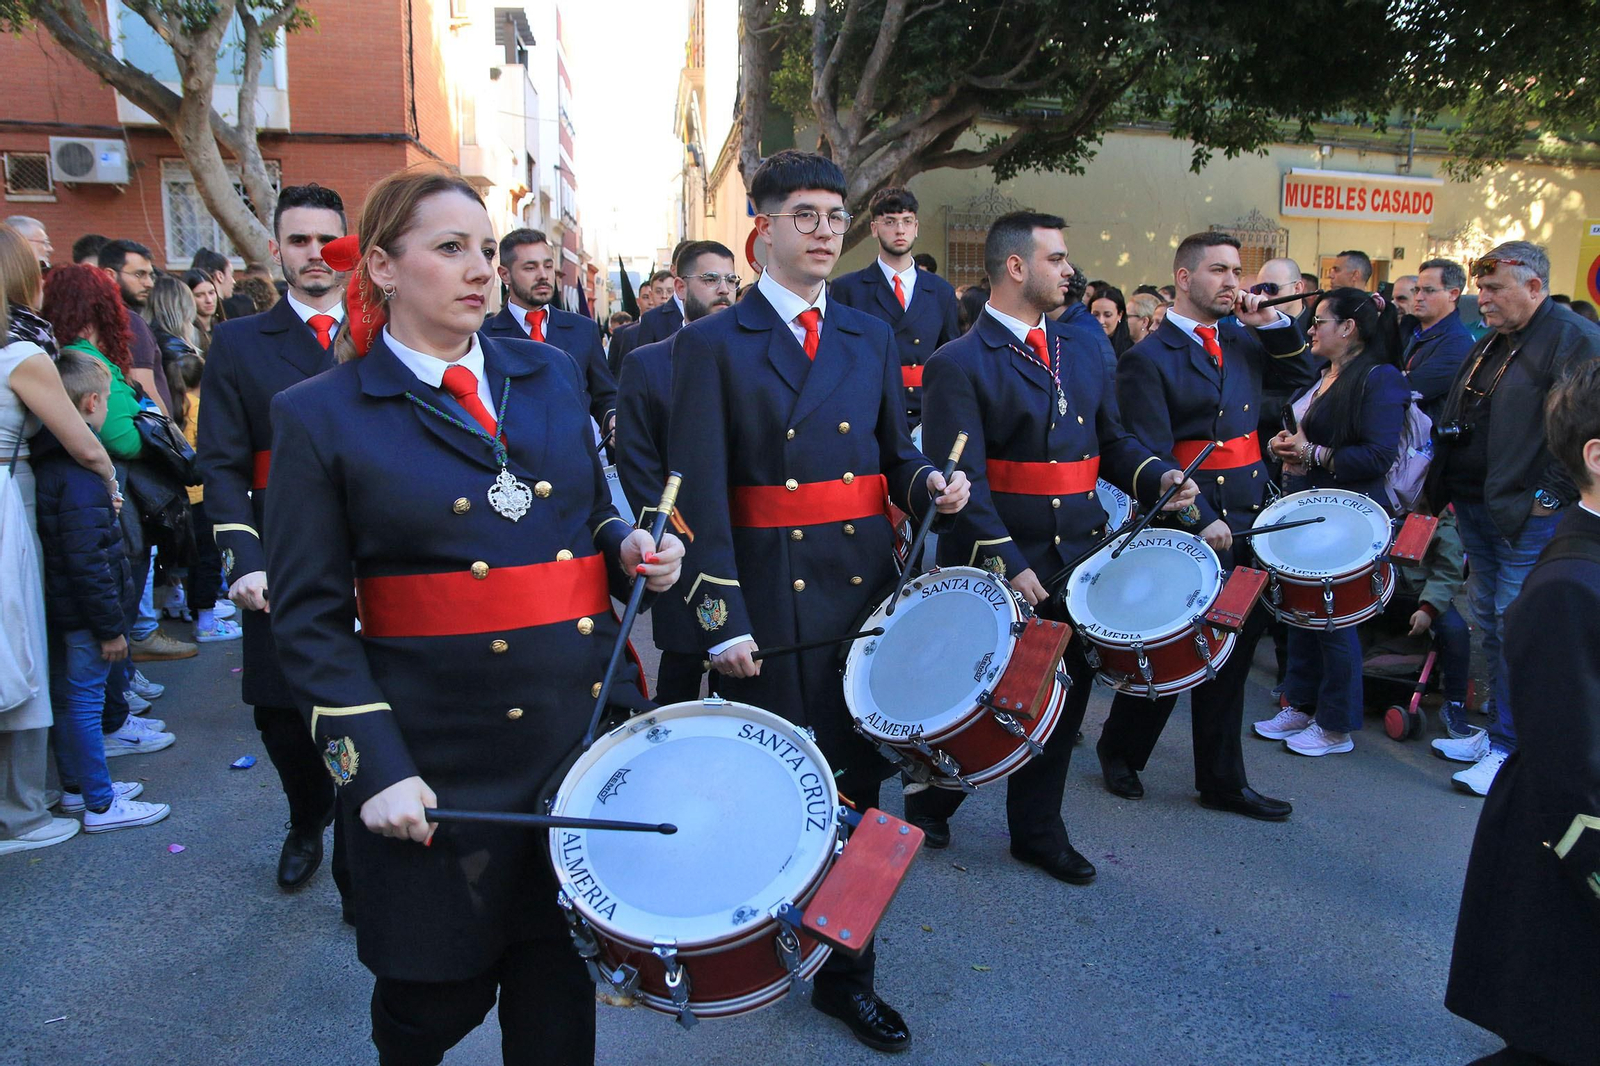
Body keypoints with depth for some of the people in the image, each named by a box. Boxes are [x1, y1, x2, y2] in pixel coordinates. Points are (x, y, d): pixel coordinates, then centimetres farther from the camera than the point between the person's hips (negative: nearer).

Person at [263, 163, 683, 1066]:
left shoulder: (552, 375, 8)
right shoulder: (320, 416, -4)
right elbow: (312, 618, -5)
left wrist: (631, 550, -4)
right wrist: (375, 768, -12)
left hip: (583, 723, 4)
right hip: (441, 753, -3)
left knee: (560, 980, 15)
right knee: (440, 990, 13)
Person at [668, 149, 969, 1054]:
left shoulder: (872, 338, 12)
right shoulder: (713, 345, -2)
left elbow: (896, 454, 16)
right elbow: (701, 495, -8)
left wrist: (930, 483, -8)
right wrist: (722, 618, -14)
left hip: (866, 587, 4)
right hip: (770, 597, -4)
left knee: (858, 778, 11)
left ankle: (849, 973, 27)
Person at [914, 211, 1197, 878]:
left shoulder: (1084, 354, 13)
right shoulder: (960, 364, -10)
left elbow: (1111, 442, 19)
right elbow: (961, 479, -16)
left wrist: (1159, 477, -1)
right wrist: (1008, 564, -24)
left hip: (1078, 559, 7)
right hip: (994, 567, -6)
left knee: (1063, 697, 14)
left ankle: (1038, 829, 32)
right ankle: (928, 805, 34)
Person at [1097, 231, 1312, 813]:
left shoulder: (1241, 338, 11)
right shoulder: (1148, 359, -10)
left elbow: (1300, 374, 20)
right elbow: (1151, 458, -15)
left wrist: (1273, 322, 4)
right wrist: (1200, 520, -20)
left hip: (1249, 522, 7)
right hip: (1191, 523, -7)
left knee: (1233, 648, 12)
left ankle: (1222, 781, 25)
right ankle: (1119, 750, 29)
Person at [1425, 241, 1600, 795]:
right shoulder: (1489, 345, 16)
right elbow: (1454, 422, 24)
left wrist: (1550, 496, -18)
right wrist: (1443, 488, 16)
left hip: (1527, 518, -9)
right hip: (1477, 510, 9)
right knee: (1489, 622, 15)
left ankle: (1510, 747, 6)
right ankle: (1497, 729, 28)